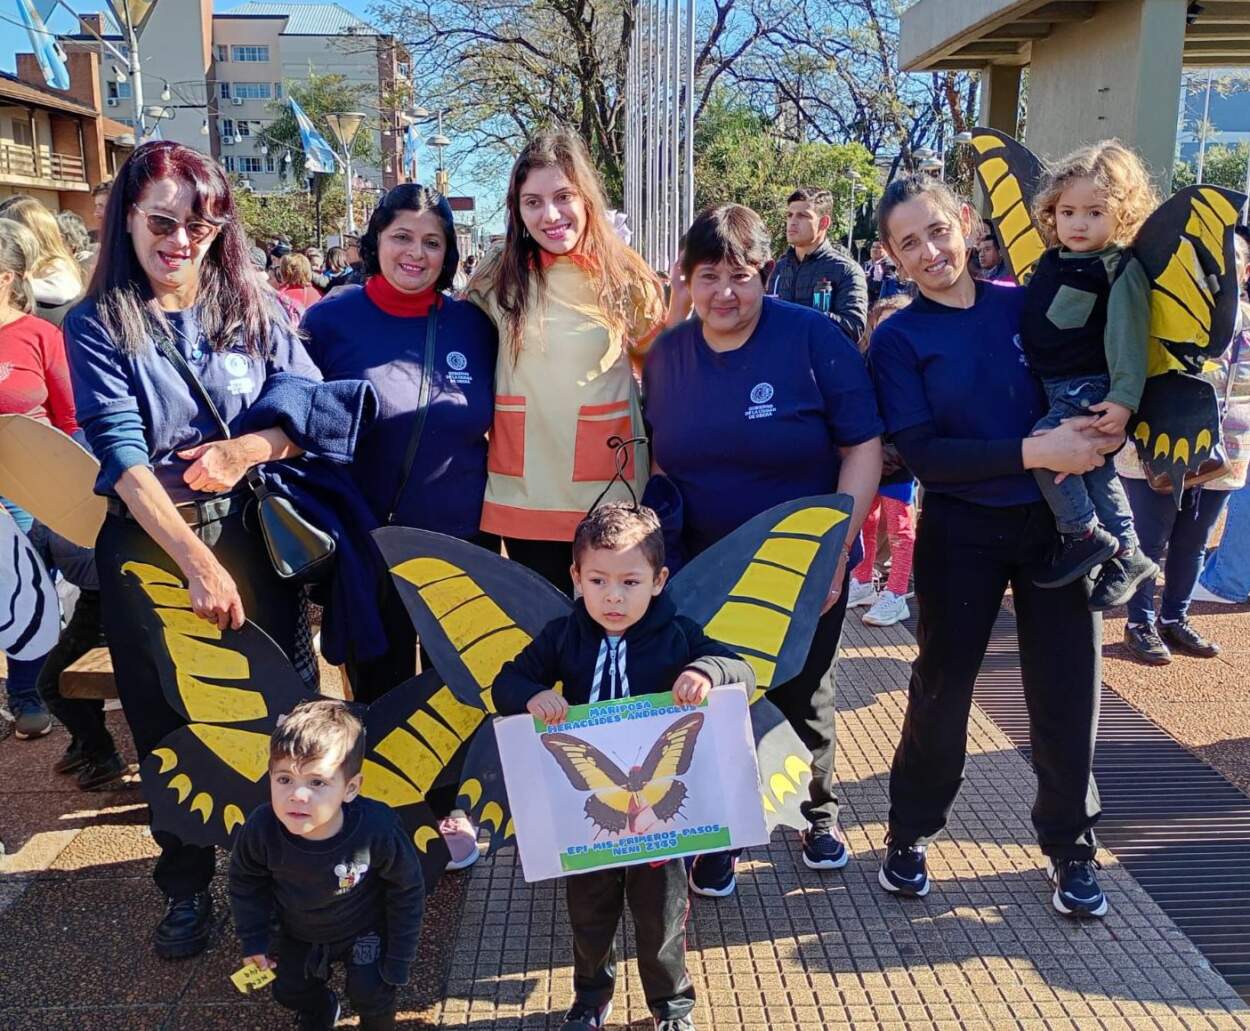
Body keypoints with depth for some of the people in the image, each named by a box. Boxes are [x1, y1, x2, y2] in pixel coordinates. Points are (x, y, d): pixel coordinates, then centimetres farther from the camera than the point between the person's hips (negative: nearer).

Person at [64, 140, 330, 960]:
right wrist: (198, 563, -22)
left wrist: (250, 448, -21)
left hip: (253, 534, 1)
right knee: (166, 724, 10)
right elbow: (122, 455, -12)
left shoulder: (254, 309, 4)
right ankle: (187, 885, 28)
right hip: (148, 545, 0)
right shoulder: (98, 326, -2)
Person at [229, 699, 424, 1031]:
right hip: (298, 933, 3)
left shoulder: (377, 830, -40)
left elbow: (407, 887, -20)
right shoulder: (260, 829, -34)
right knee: (290, 989, 16)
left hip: (363, 929, -3)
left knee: (370, 993, -7)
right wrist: (253, 938, -6)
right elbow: (245, 880, -8)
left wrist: (400, 957, -13)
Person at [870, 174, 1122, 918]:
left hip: (1057, 524, 2)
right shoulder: (899, 339, -5)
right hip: (961, 534, -2)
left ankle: (1072, 847, 28)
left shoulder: (1026, 305, 1)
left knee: (1068, 689, 8)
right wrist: (1032, 452, -24)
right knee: (942, 688, 9)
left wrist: (1102, 430, -12)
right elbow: (922, 455, -14)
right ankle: (911, 834, 29)